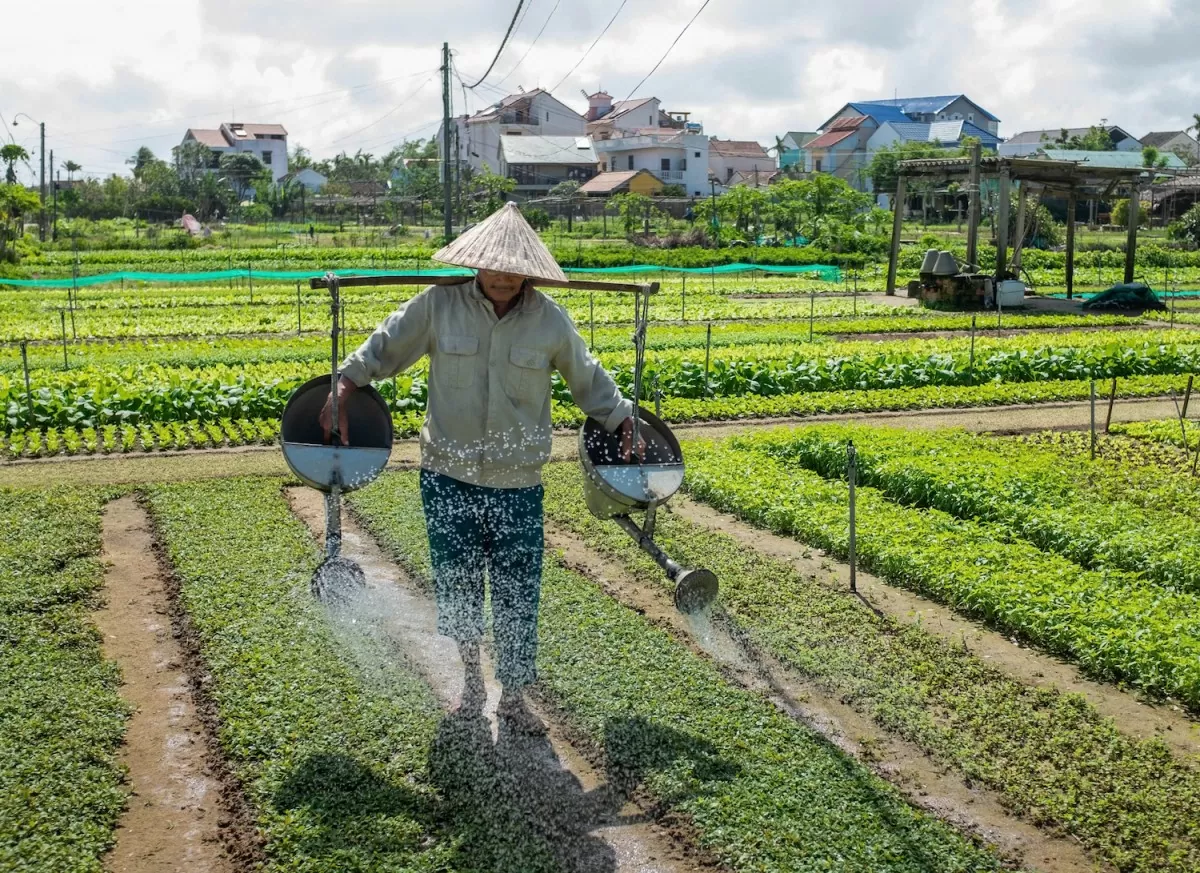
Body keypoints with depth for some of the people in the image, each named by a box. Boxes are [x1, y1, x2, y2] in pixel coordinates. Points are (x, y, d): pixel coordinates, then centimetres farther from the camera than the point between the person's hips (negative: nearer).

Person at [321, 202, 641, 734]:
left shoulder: (549, 320, -4)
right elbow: (381, 350, 6)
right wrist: (341, 393, -2)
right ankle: (470, 678, 36)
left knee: (517, 598, 5)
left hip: (518, 487, 0)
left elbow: (588, 379, 11)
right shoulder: (439, 305, -6)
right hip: (448, 478, 0)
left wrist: (622, 420, 8)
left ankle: (513, 698, 23)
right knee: (456, 586, 12)